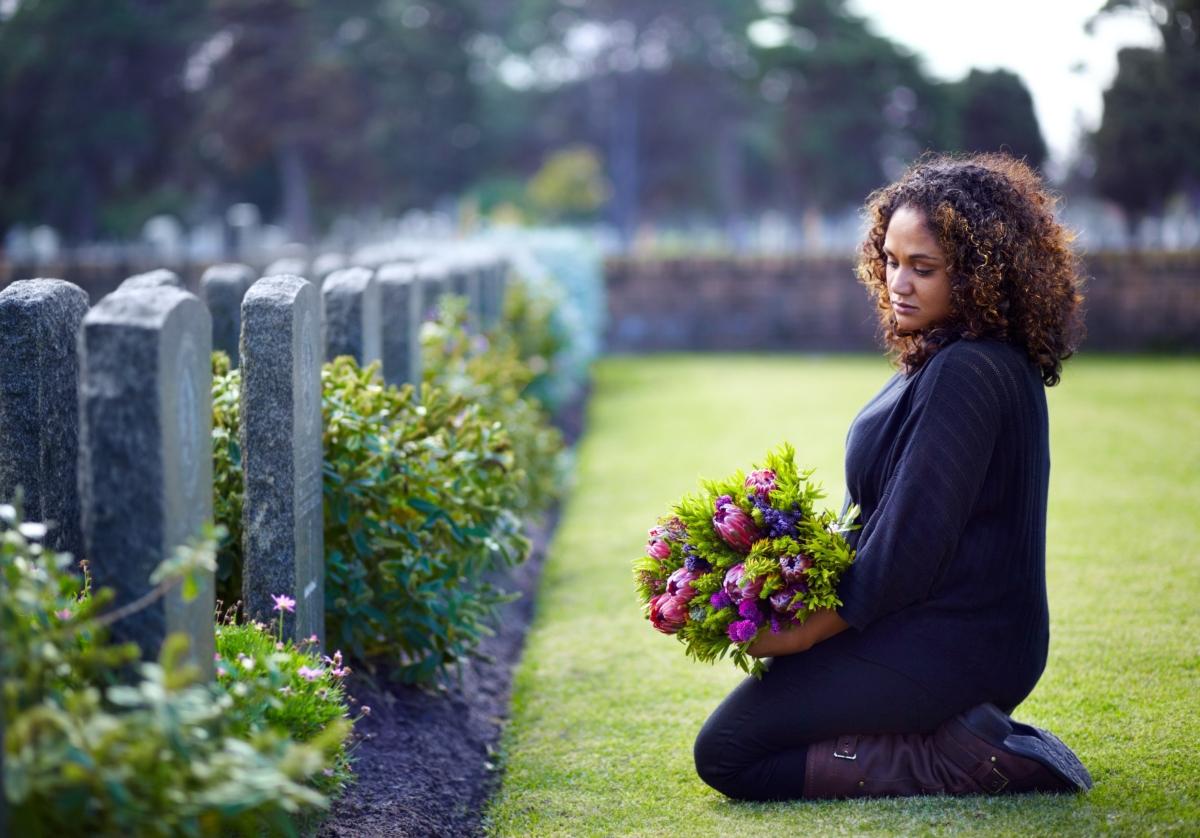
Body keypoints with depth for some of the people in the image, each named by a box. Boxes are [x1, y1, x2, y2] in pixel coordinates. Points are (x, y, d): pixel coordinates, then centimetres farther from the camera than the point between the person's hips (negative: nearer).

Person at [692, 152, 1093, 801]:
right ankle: (971, 731, 10)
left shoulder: (966, 373, -21)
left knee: (727, 753, -9)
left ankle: (969, 760, -10)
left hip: (943, 645, -11)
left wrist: (810, 630, -14)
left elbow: (917, 537, -23)